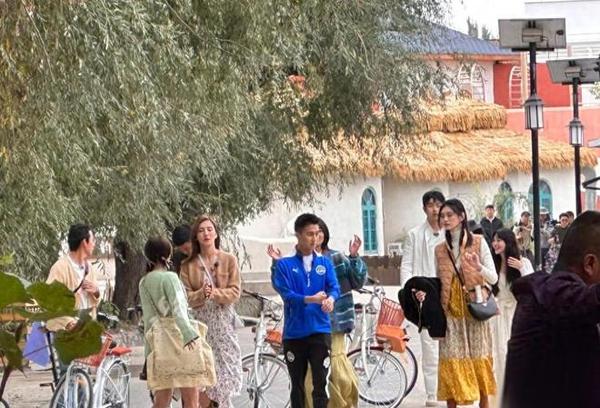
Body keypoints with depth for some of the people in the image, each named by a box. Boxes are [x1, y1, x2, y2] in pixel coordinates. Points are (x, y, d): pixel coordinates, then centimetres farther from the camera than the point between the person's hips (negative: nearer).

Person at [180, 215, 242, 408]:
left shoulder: (229, 260, 6)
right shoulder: (188, 265, 8)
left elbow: (235, 292, -1)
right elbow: (185, 297, 0)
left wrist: (216, 293, -17)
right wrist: (201, 295, -19)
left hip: (223, 322, 0)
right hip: (199, 323, 0)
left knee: (223, 375, -4)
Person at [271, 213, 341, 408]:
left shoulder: (325, 263, 9)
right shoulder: (284, 265, 1)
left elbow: (334, 287, -4)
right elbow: (286, 294, -11)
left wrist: (330, 299, -29)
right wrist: (310, 299, -28)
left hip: (320, 331, 1)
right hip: (294, 333, -1)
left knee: (320, 384, -5)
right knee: (297, 386, 9)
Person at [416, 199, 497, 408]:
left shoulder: (478, 243, -1)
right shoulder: (440, 250, 8)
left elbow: (493, 278, -4)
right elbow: (439, 284, 13)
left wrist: (479, 268, -25)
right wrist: (425, 293, -7)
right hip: (451, 314, 2)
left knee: (479, 362, 2)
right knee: (451, 364, -2)